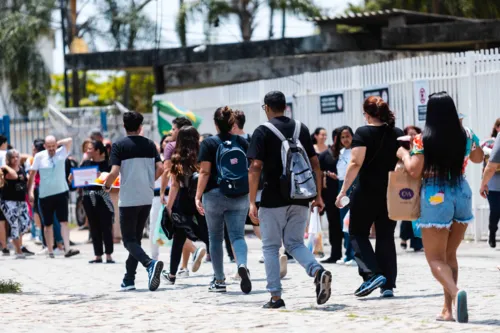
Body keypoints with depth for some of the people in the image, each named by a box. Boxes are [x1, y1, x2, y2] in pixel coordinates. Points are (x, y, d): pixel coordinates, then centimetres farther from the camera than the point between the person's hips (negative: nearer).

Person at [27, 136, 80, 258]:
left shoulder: (61, 153, 0)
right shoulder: (39, 157, -2)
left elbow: (69, 140, -14)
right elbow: (32, 174, 3)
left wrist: (58, 143, -6)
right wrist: (30, 192, -2)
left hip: (61, 193, 0)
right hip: (45, 195, 0)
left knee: (64, 221, -8)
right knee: (48, 224, 8)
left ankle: (67, 249, -16)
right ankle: (50, 250, 16)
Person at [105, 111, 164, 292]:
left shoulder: (119, 145, -7)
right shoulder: (149, 144, 6)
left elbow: (114, 172, -15)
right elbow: (160, 168, 0)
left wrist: (107, 186, 4)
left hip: (128, 200, -5)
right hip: (147, 199, 5)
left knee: (129, 240, -2)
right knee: (136, 238, 14)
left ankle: (150, 263, -28)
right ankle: (129, 280, 14)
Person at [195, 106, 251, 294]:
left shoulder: (209, 143, -5)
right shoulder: (242, 143, 5)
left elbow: (205, 172, -12)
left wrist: (198, 196, -11)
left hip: (214, 195, -2)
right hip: (240, 197, 2)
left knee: (215, 238, 11)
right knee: (237, 236, 0)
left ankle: (219, 281, 16)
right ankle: (242, 266, -30)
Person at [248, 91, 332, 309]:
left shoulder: (262, 132, -6)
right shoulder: (301, 129, 9)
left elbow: (255, 167, -12)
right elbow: (315, 163, 8)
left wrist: (252, 202, -12)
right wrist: (318, 195, 13)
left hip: (273, 199, -4)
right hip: (300, 198, 4)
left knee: (271, 247, 7)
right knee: (294, 243, 12)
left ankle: (275, 296, 4)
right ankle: (318, 271, -15)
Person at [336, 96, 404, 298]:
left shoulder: (363, 133, -8)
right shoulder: (398, 134, 7)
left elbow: (356, 163, -16)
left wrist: (344, 191, -15)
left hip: (367, 192, -5)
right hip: (392, 193, 5)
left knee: (358, 233, 8)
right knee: (386, 236, 10)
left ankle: (371, 274, -12)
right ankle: (388, 285, 6)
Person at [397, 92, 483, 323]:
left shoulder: (423, 139, -11)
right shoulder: (466, 135, 1)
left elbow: (414, 171, -15)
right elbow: (478, 158, 19)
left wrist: (404, 154, 1)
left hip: (435, 197, -4)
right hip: (462, 194, 4)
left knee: (435, 258, 0)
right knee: (449, 255, 18)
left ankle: (455, 294, -29)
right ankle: (449, 309, 16)